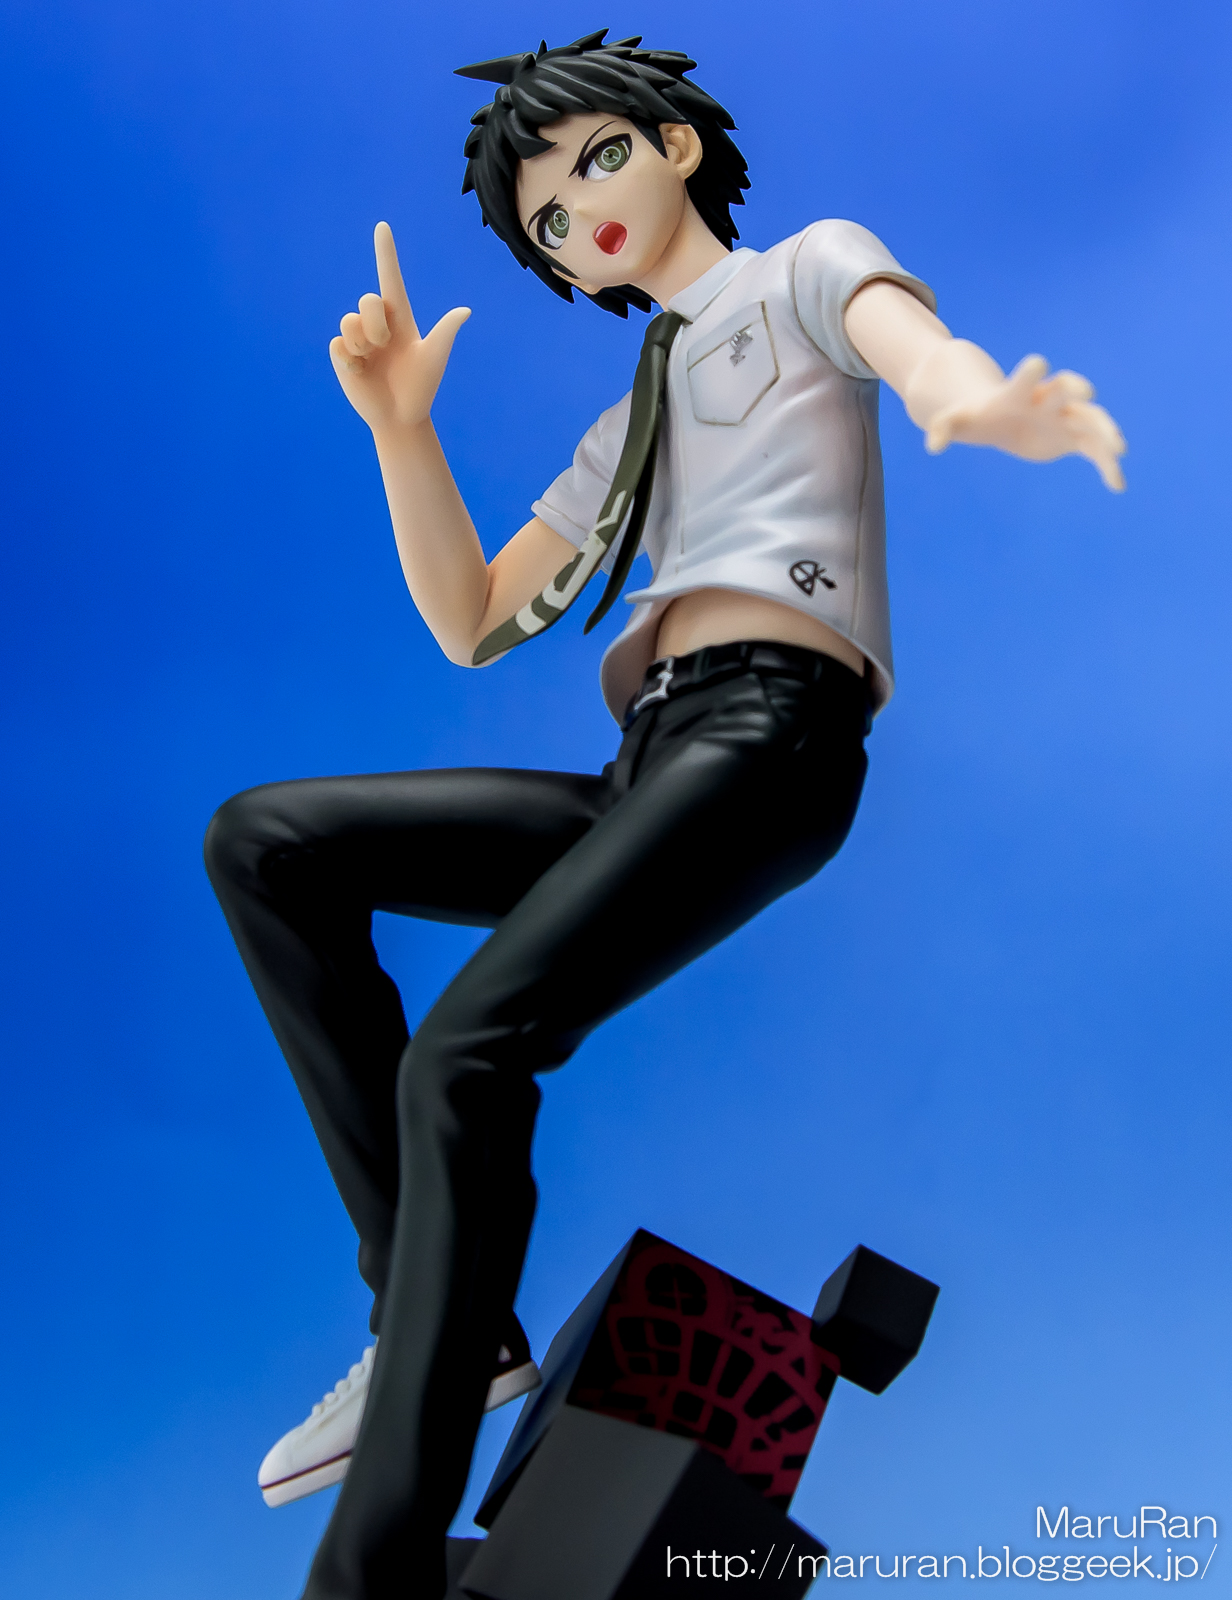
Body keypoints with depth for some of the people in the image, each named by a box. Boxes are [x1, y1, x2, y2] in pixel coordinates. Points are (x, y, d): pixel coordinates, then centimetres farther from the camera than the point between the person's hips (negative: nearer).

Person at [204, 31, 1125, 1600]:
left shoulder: (806, 267, 15)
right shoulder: (629, 428, 32)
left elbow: (919, 347, -11)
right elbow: (470, 623, 25)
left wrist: (991, 403, -37)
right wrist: (403, 428, 13)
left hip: (771, 725, -7)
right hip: (643, 772, 7)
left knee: (465, 1049, -27)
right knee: (262, 841, -3)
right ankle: (433, 1309, -8)